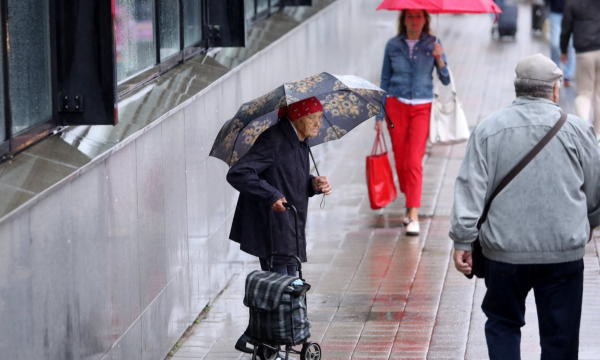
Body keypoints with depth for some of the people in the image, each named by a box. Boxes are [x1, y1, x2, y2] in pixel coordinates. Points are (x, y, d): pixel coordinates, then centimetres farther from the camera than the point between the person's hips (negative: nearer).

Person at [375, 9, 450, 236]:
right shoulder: (393, 45, 3)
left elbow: (446, 80, 0)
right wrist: (379, 115, 6)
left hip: (422, 108, -2)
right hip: (396, 105, 2)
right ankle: (410, 203, 26)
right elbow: (385, 81, 8)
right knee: (400, 159, 4)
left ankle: (414, 216, -14)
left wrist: (439, 59, -19)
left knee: (414, 161, -11)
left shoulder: (432, 44, 1)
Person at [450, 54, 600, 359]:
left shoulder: (488, 130, -1)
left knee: (502, 323, 19)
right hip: (564, 253, 0)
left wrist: (462, 240, -1)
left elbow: (470, 188, -5)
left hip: (504, 253, 1)